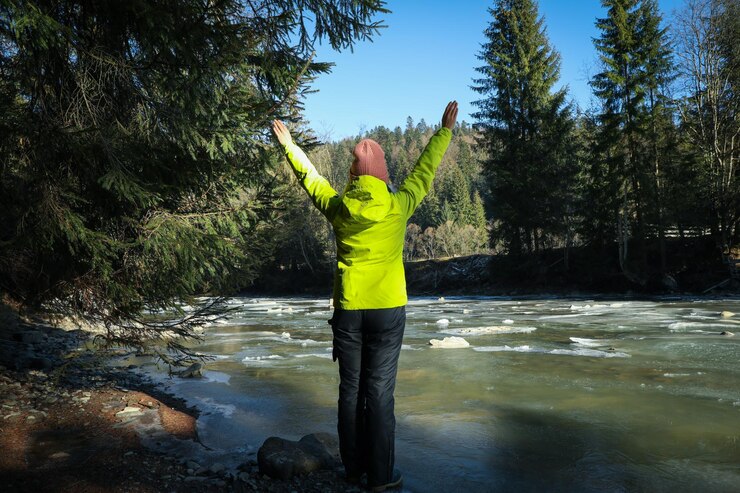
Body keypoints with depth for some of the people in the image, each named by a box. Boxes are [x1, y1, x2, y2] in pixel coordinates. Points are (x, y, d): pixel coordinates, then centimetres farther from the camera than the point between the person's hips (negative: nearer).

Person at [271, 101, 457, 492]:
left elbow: (308, 175, 14)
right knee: (380, 392, 2)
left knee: (350, 389, 11)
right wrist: (445, 131, 21)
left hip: (348, 309, 2)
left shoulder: (337, 207, -2)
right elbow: (424, 170, 8)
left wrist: (288, 144, 30)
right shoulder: (398, 206, -6)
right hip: (387, 309, -2)